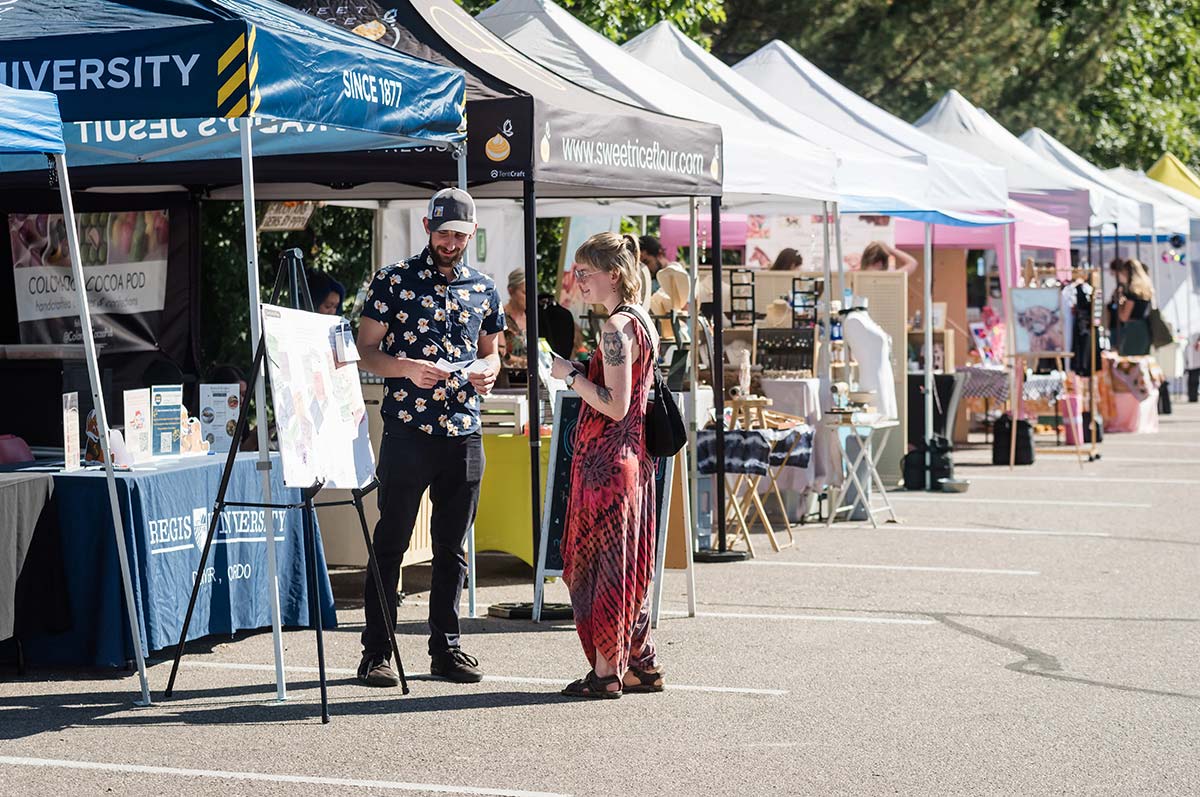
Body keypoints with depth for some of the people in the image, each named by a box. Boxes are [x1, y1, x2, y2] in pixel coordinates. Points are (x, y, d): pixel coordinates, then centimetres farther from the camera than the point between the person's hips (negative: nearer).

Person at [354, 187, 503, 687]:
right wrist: (408, 368, -19)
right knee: (390, 544, -2)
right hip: (407, 433, -4)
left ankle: (446, 648, 17)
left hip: (464, 434, 4)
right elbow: (366, 351, -1)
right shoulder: (393, 281, 0)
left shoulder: (484, 289, 12)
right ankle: (377, 653, 2)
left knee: (452, 548, 9)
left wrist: (488, 370, 0)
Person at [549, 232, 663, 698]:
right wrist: (576, 373, 17)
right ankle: (640, 663, 19)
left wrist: (570, 374, -15)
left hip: (606, 460, -10)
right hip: (633, 456, 10)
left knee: (599, 560, -3)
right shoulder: (640, 320, 13)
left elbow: (615, 405, -22)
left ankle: (606, 671, 2)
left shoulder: (615, 327, -16)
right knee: (626, 561, 14)